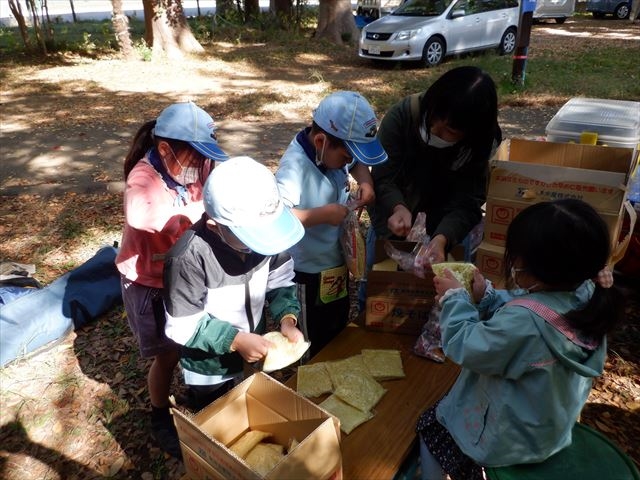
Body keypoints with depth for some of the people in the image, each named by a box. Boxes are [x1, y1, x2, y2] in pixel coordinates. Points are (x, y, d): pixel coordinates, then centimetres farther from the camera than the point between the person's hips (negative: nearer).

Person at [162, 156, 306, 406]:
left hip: (255, 355, 5)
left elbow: (280, 279, -5)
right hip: (210, 371, -4)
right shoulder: (189, 256, -34)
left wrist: (287, 318, -20)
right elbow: (183, 325, -24)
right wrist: (235, 340, -29)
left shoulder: (263, 230, -20)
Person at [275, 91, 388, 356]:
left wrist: (365, 181, -7)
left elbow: (357, 162, 15)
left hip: (338, 262, 8)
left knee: (339, 334, 29)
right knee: (320, 347, 14)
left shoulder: (332, 151, -7)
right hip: (311, 273, -8)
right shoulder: (295, 167, -31)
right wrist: (324, 214, -34)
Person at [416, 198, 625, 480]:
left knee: (430, 425, 15)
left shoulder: (524, 320, -41)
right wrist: (486, 297, -9)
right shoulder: (586, 297, -16)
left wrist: (453, 298, -14)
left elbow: (466, 348, -25)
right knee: (447, 403, 29)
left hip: (508, 438, -8)